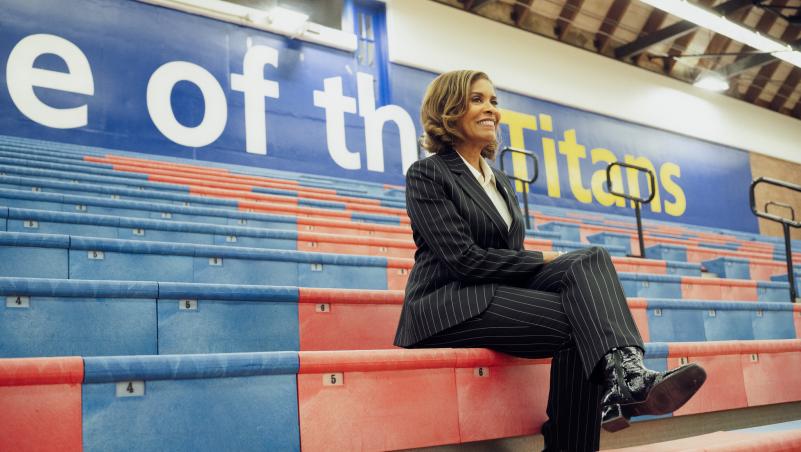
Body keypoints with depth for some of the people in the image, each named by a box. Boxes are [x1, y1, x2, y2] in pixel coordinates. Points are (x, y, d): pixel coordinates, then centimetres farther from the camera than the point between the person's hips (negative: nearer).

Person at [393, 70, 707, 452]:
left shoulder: (500, 181, 22)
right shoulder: (426, 173, -3)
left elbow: (509, 254, 16)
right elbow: (464, 258, -14)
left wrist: (564, 266, -5)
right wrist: (544, 259, -9)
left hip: (499, 292, 7)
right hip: (447, 309, -6)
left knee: (591, 259, -21)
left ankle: (624, 372, -33)